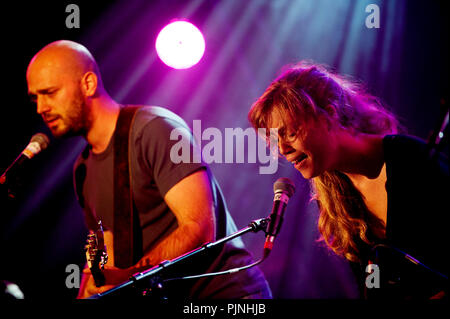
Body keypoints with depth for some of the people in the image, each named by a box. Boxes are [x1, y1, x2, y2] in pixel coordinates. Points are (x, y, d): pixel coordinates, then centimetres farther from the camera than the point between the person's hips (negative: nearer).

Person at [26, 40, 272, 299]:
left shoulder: (154, 129, -12)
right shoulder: (83, 170, 14)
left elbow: (200, 228, -20)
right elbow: (104, 260, 19)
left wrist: (128, 276, -29)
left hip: (226, 290, -8)